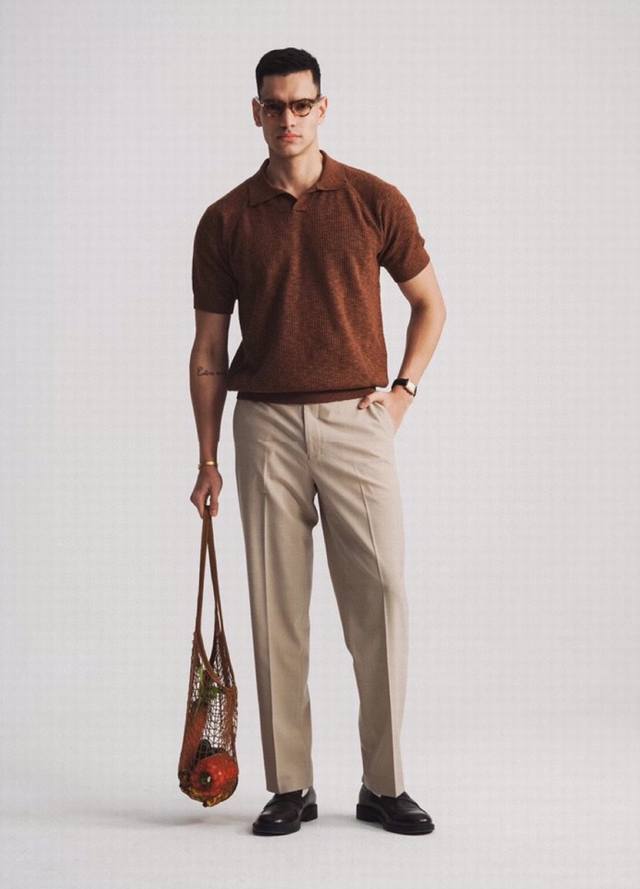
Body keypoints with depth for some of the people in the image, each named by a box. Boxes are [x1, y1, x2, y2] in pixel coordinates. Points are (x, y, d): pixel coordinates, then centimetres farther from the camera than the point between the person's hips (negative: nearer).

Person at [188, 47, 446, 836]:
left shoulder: (376, 201, 2)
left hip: (357, 422, -1)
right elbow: (208, 349, 7)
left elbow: (429, 302, 13)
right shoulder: (225, 221, 4)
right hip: (267, 425, 1)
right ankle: (289, 787, 13)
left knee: (379, 599, -4)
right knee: (277, 608, 4)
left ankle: (383, 785, 8)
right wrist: (208, 460, 4)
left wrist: (403, 387, 0)